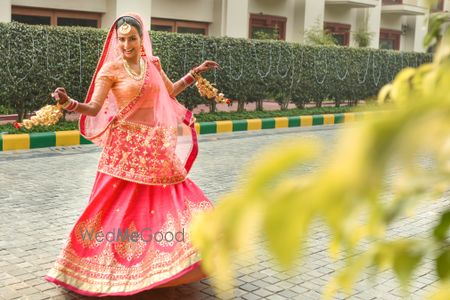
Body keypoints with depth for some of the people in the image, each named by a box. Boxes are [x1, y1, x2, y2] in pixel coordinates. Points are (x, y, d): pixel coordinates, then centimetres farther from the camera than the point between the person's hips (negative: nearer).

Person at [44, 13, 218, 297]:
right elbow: (94, 108, -12)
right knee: (120, 205, -2)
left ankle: (159, 262, 24)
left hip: (155, 145, 5)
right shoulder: (112, 68, -7)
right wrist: (69, 103, -30)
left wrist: (196, 72, 22)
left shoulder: (152, 63, 7)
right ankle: (112, 266, 14)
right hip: (125, 147, -5)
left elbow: (170, 92, 23)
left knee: (163, 200, 8)